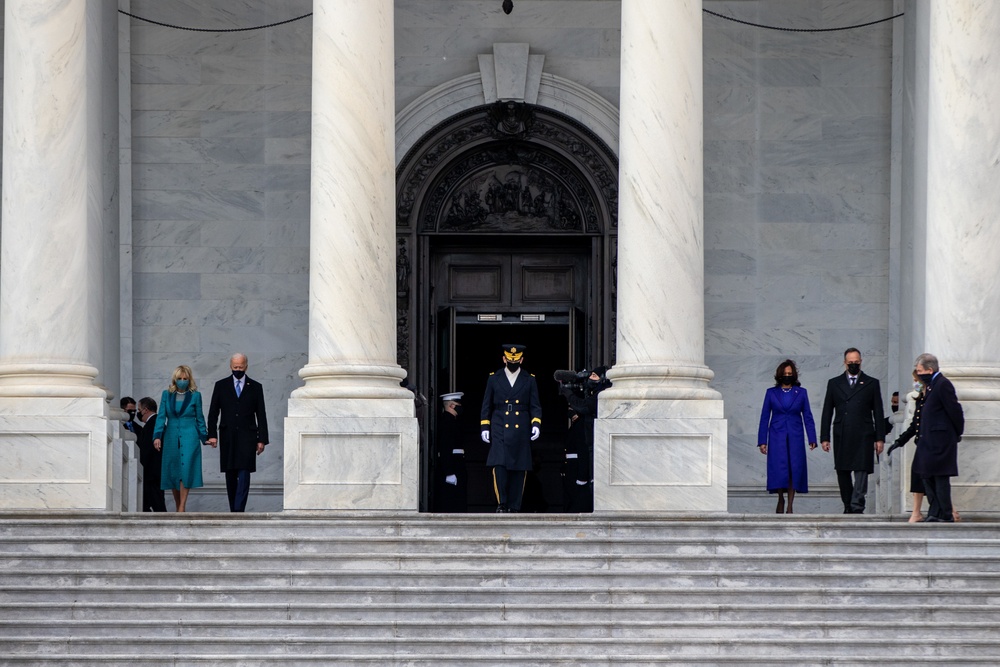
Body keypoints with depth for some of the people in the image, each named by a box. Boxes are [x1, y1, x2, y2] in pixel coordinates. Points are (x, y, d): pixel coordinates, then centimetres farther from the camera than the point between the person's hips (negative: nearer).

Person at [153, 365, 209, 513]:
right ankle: (178, 507, 11)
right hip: (171, 438, 2)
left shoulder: (195, 396, 5)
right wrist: (157, 436, -4)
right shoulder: (167, 394, 9)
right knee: (172, 472, 2)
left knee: (186, 470, -15)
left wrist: (205, 437, 12)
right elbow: (161, 417, 6)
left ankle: (182, 507, -16)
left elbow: (199, 418, 11)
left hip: (189, 437, -2)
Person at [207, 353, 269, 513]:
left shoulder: (255, 387, 7)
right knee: (230, 476, 5)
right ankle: (234, 510, 12)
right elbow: (213, 413, 7)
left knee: (244, 474, -12)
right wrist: (212, 434, -4)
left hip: (247, 436, -1)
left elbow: (261, 415, 7)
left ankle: (239, 510, -17)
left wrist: (262, 439, 0)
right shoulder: (221, 386, 9)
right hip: (227, 438, 2)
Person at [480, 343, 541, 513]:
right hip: (499, 431, -1)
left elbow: (535, 407, 7)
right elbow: (486, 406, 11)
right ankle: (501, 504, -8)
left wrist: (536, 424, -8)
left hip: (521, 433, 1)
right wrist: (484, 427, 4)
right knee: (499, 467, -15)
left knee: (519, 470, 2)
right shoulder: (494, 379, 8)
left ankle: (514, 507, 8)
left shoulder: (529, 380, 8)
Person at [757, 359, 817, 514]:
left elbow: (807, 417, 6)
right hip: (777, 436, 0)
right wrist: (762, 441, 1)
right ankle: (780, 500, 14)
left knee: (795, 469, -4)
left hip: (795, 437, 1)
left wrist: (812, 439, -1)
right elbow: (764, 417, 6)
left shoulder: (801, 392, 7)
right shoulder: (771, 393, 5)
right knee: (779, 468, -8)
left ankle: (790, 506, 0)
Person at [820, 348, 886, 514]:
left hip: (863, 437, -2)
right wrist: (824, 437, 4)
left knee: (861, 472, -10)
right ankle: (848, 507, 13)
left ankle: (857, 507, -13)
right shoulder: (834, 383, 13)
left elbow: (878, 413, 7)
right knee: (842, 473, 3)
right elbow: (827, 412, 11)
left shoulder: (871, 383, 10)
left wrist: (880, 438, 0)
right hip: (841, 437, 2)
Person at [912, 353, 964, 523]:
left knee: (940, 477, -7)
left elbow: (955, 410, -15)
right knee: (928, 477, 11)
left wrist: (957, 434, -6)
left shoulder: (943, 384, -14)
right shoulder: (931, 385, 15)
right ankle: (934, 514, 16)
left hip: (940, 440, -10)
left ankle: (946, 515, -2)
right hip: (929, 441, 10)